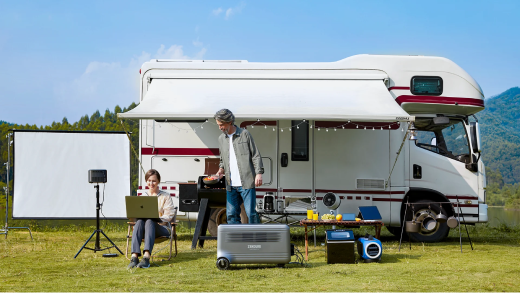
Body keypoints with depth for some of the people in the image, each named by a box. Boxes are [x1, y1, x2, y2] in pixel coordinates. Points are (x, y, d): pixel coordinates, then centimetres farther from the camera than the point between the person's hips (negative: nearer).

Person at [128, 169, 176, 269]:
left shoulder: (165, 196, 10)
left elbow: (169, 216, 0)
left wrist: (156, 218, -17)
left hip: (161, 228, -2)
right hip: (144, 229, 2)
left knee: (150, 221, -36)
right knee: (139, 221, -33)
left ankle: (146, 256, -54)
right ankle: (134, 256, -49)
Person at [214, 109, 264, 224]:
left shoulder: (244, 134, 1)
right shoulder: (221, 139, 15)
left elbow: (256, 155, 0)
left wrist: (259, 173, -10)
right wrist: (221, 170, 5)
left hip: (246, 183, -5)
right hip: (231, 184, 5)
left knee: (251, 213, -6)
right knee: (231, 214, 4)